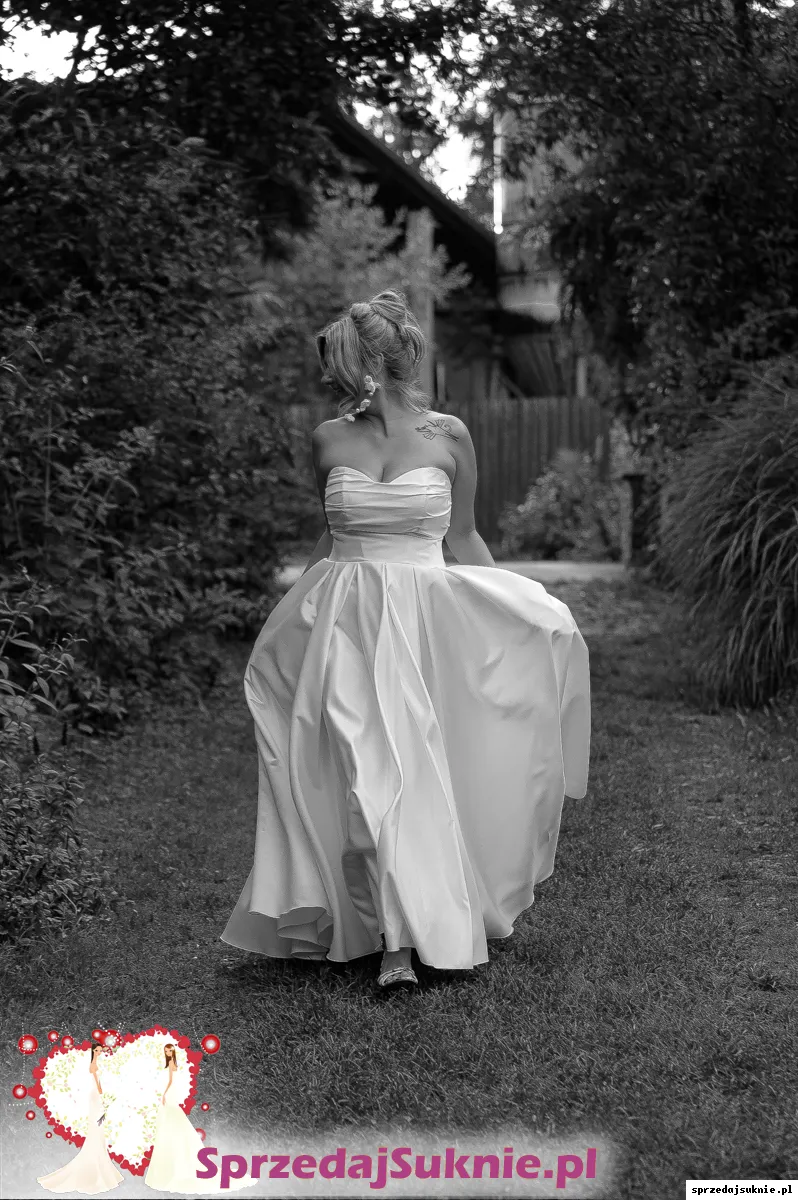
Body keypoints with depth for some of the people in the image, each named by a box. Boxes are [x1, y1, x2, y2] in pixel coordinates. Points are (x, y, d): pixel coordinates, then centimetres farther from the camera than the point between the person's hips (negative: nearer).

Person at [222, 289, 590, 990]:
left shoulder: (448, 436, -1)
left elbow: (463, 538, 9)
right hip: (345, 621, 2)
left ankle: (399, 928, 13)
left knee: (410, 769, -2)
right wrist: (294, 611, 21)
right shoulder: (330, 441, 5)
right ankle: (398, 941, 5)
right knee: (370, 775, -5)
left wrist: (526, 613, 9)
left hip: (424, 620, -1)